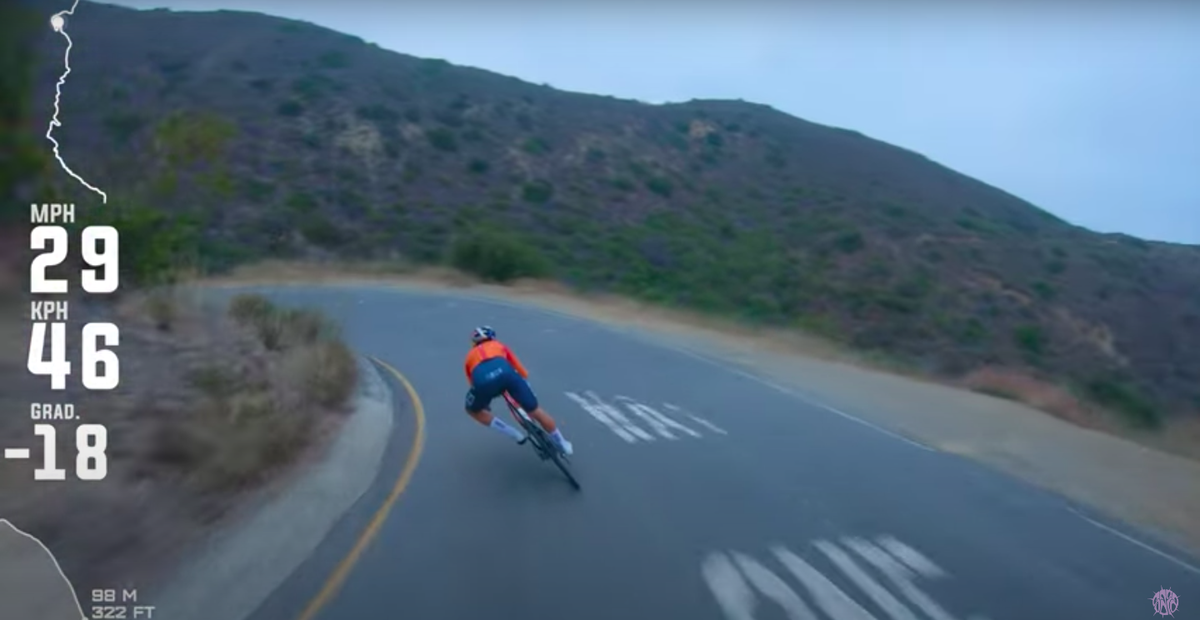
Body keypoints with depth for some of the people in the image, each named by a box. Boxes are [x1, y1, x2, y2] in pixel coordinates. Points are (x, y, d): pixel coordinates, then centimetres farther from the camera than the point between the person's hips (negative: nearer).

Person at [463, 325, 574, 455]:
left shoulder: (470, 355, 38)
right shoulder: (499, 346, 38)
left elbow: (473, 382, 41)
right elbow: (523, 372, 38)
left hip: (482, 379, 0)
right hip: (504, 372, 1)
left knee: (473, 410, 31)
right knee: (535, 410, 17)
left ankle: (515, 434, 24)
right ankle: (563, 445, 33)